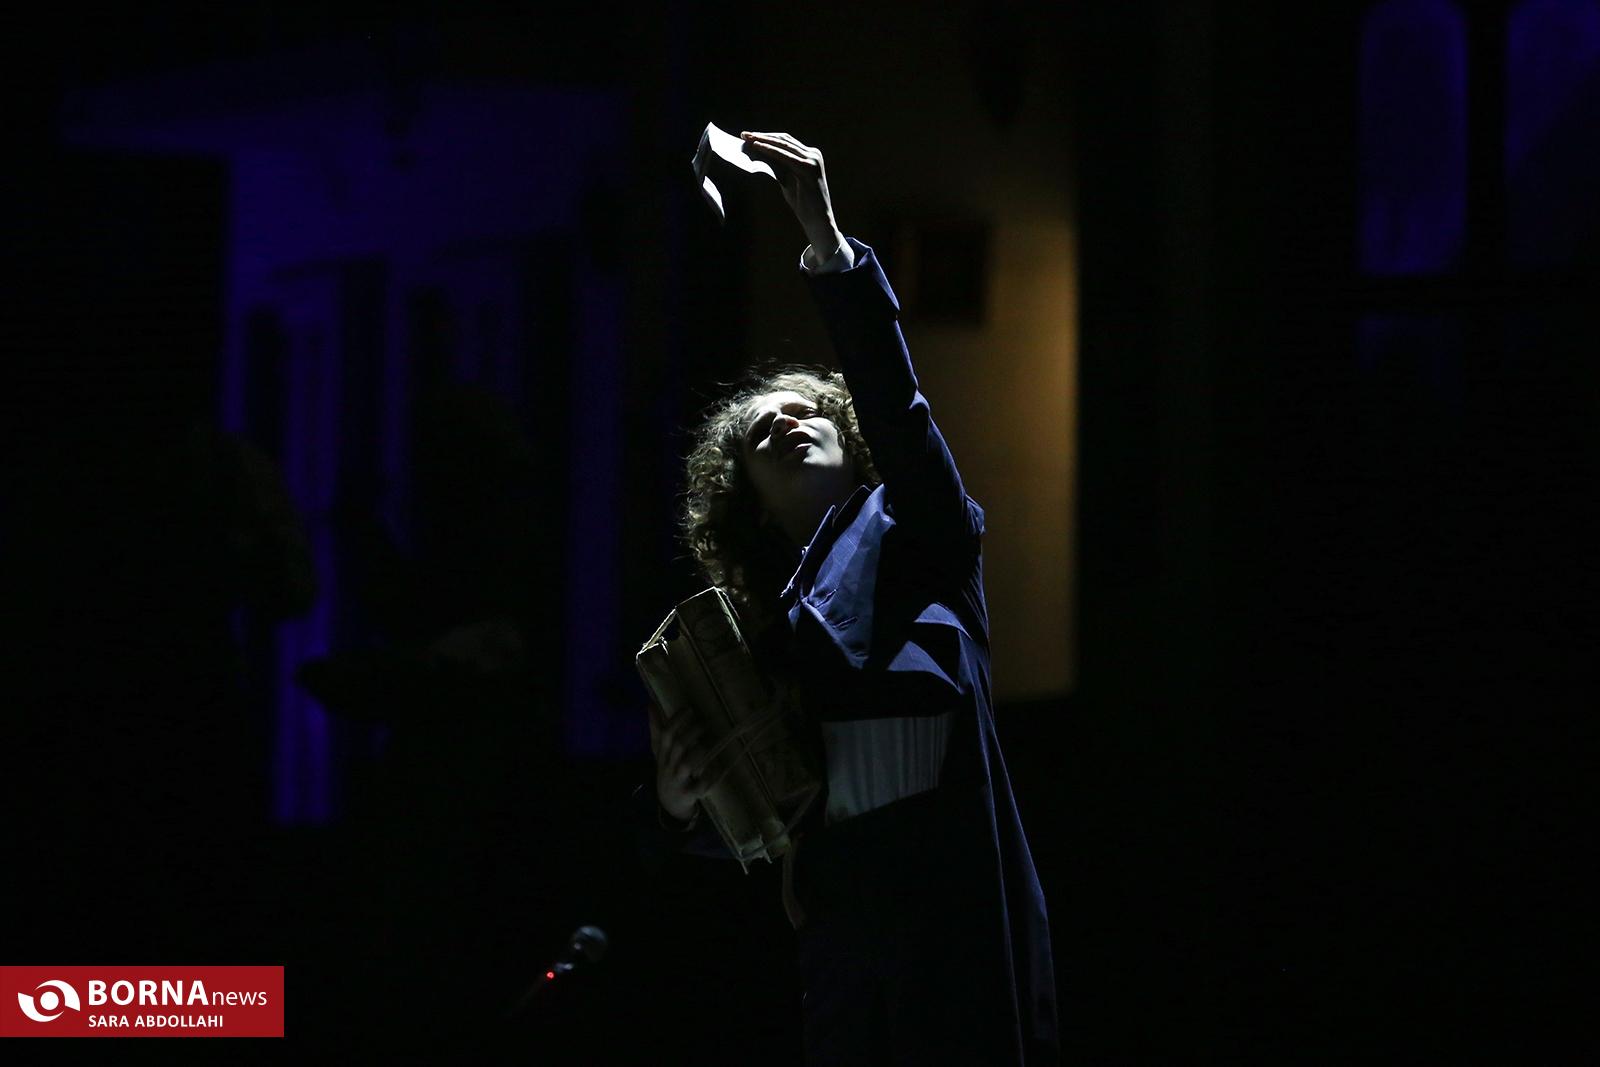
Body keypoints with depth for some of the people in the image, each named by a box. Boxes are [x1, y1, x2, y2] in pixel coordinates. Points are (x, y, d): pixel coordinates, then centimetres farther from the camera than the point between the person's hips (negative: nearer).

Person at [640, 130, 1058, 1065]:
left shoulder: (910, 534, 8)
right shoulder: (758, 631, 18)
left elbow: (894, 401, -11)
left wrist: (827, 241, -19)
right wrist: (679, 799, -4)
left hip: (955, 908, -5)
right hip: (840, 916, 5)